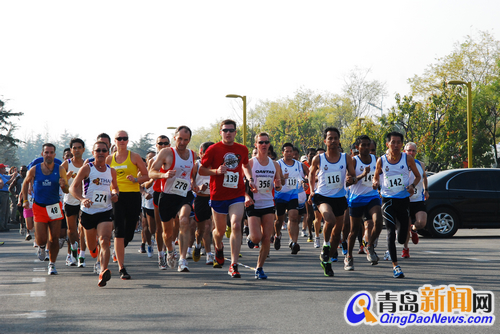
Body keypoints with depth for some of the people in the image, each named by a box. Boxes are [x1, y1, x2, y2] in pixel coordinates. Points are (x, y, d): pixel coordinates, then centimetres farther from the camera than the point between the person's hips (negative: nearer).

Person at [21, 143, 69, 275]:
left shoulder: (60, 170, -3)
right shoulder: (34, 170, -3)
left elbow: (67, 191, -1)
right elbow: (25, 183, 16)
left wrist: (63, 185, -23)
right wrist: (25, 200, 9)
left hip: (55, 207, 1)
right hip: (39, 207, -1)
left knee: (54, 238, -2)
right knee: (41, 239, -6)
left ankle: (52, 264, 11)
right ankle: (41, 246, 31)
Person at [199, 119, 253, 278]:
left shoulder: (242, 150, 7)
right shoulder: (213, 149, -3)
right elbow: (201, 170, 0)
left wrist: (250, 178, 9)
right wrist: (216, 171, -17)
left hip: (237, 195, 1)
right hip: (218, 195, -1)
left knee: (236, 225, -18)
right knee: (220, 230, 10)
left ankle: (234, 265, -17)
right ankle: (219, 248, 48)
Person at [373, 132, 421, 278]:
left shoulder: (407, 159, -3)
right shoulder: (381, 160, -1)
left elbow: (418, 176, 9)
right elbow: (376, 176, 14)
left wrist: (412, 185, -12)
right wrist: (375, 183, -10)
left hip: (404, 199, 1)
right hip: (388, 199, 0)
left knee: (402, 239, 5)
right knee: (390, 232, -15)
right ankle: (395, 265, -9)